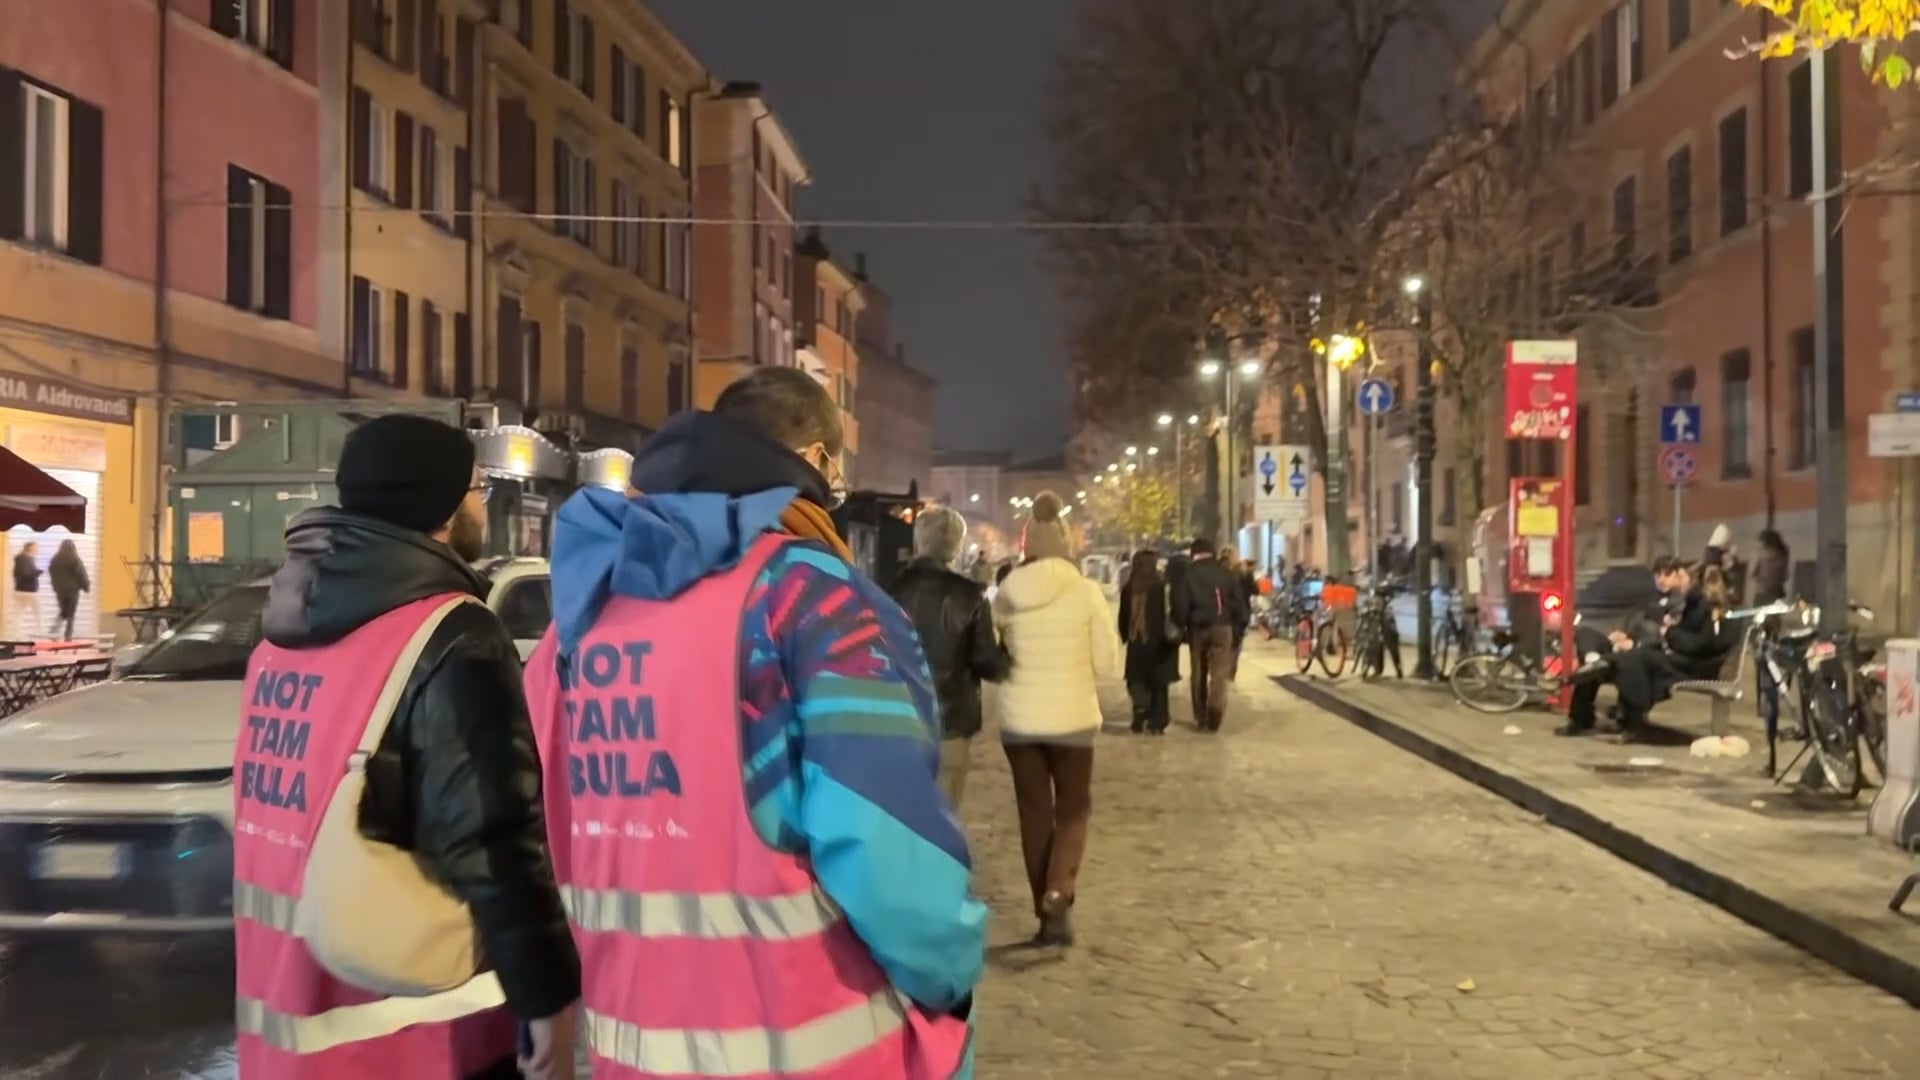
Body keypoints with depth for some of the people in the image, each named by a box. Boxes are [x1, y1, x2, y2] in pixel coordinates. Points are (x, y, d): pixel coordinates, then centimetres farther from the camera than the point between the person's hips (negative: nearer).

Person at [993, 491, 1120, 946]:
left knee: (1034, 813, 12)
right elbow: (1108, 665, -5)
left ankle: (1046, 912, 15)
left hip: (1019, 718, 2)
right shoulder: (1086, 592, -9)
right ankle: (1058, 895, -9)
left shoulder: (1006, 595, -4)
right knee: (1073, 809, 13)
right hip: (1072, 718, -1)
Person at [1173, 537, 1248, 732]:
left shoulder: (1188, 574, 0)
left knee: (1198, 673, 12)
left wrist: (1180, 627, 4)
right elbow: (1239, 603, 5)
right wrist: (1238, 625, 10)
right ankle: (1214, 717, -14)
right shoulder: (1226, 573, 7)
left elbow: (1180, 604, -6)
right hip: (1222, 627, 0)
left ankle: (1200, 717, 15)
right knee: (1220, 673, -1)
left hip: (1197, 628, 0)